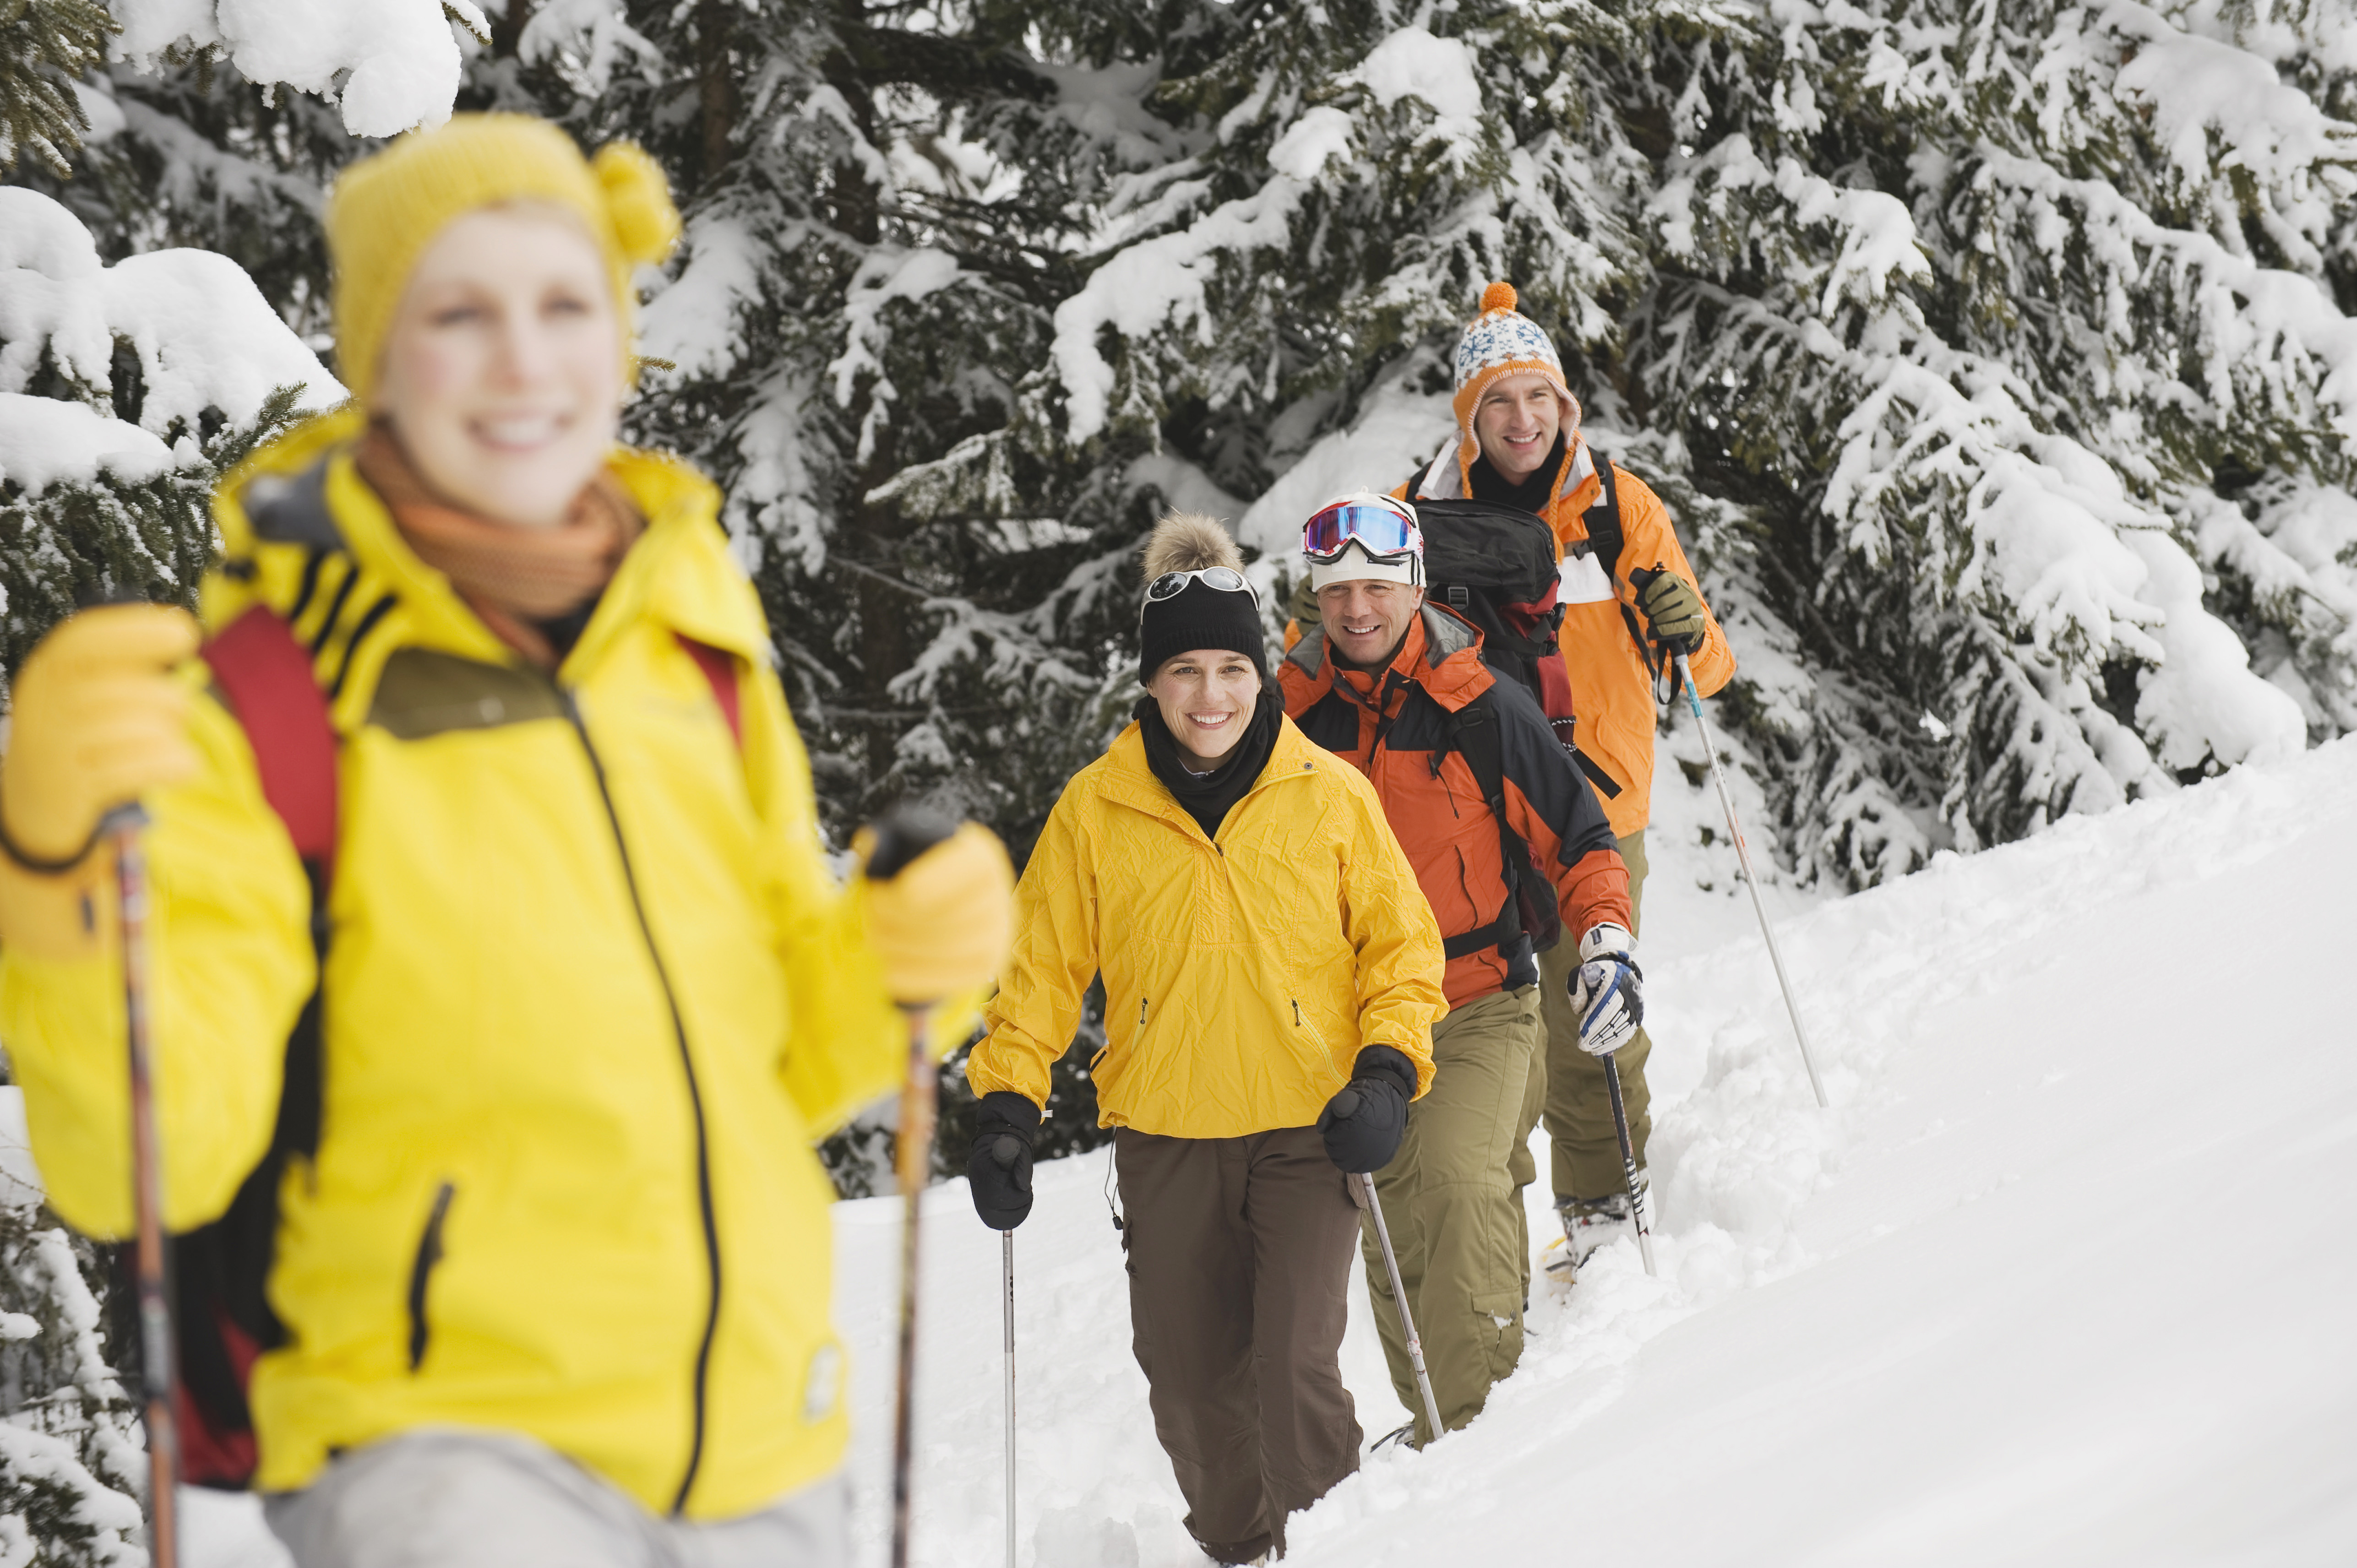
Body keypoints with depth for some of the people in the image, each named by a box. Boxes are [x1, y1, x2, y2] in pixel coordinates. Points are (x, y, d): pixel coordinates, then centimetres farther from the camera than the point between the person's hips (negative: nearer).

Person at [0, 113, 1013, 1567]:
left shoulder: (702, 644, 6)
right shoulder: (266, 691, -9)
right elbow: (148, 1159, -19)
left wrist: (896, 961, -6)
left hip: (760, 1449, 5)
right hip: (441, 1437, -5)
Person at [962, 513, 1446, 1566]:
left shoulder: (1329, 796, -1)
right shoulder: (1095, 811, 1)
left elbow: (1400, 939, 6)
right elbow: (1040, 965, 8)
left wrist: (1388, 1070, -8)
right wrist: (1006, 1107, -1)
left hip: (1308, 1127, -2)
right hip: (1165, 1138, 2)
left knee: (1297, 1369, -15)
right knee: (1190, 1381, 8)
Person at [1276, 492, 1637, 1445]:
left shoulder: (1480, 708, -7)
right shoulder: (1290, 715, 1)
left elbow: (1577, 838, 0)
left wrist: (1607, 940, -15)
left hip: (1478, 1001, -3)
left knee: (1458, 1179, -24)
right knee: (1392, 1228, 6)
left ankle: (1477, 1398, -20)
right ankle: (1430, 1418, 19)